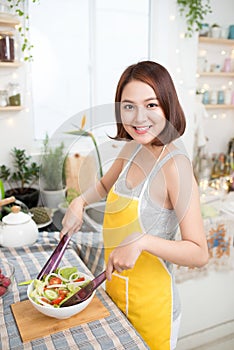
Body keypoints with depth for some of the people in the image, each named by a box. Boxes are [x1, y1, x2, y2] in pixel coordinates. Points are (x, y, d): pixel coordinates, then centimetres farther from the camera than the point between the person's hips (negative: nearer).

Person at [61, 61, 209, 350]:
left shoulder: (175, 165, -24)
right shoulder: (131, 149, -3)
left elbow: (199, 254, -23)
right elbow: (105, 185, 17)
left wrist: (142, 241, -37)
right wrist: (80, 202, -1)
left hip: (151, 304, -6)